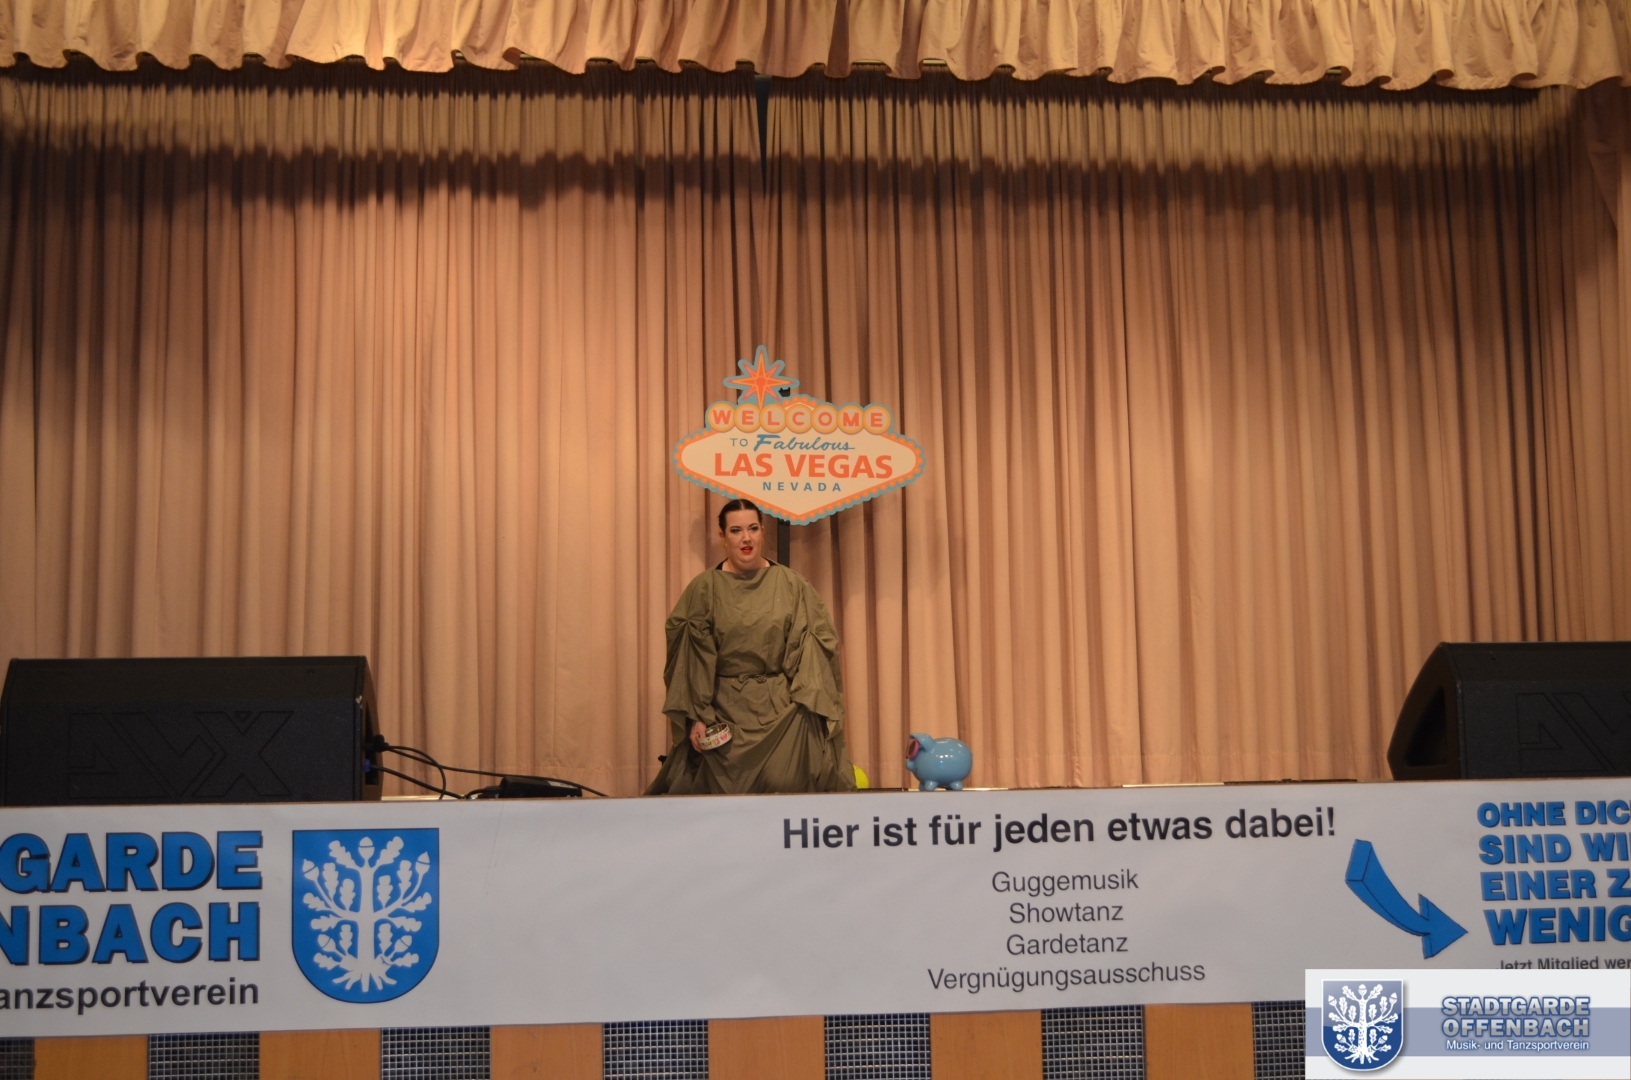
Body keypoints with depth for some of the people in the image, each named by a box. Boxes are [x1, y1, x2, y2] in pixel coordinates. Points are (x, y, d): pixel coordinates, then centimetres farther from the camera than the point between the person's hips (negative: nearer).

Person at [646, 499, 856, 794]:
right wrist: (696, 716, -9)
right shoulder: (704, 589, -1)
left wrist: (808, 710, -11)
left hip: (782, 707, 1)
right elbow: (693, 660, -3)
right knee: (726, 792, -2)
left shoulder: (791, 585, 2)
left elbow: (810, 650, -1)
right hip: (726, 709, 0)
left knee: (786, 788, -11)